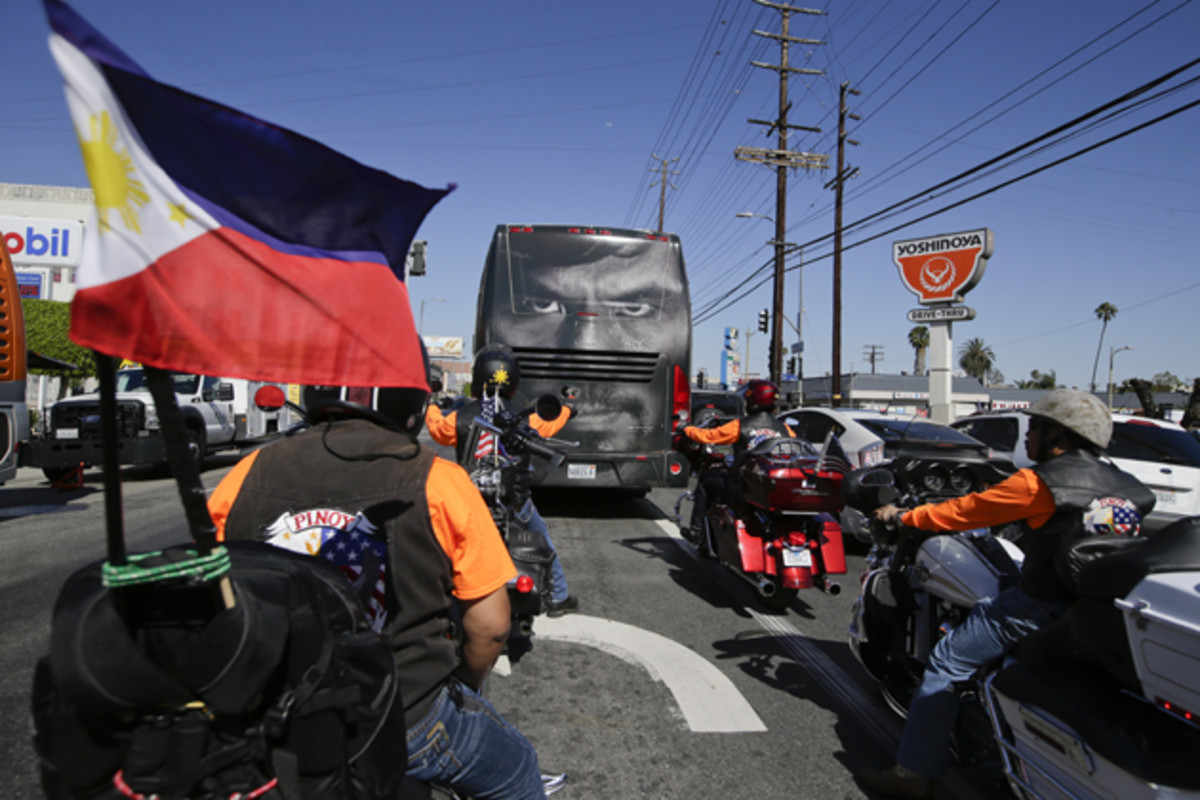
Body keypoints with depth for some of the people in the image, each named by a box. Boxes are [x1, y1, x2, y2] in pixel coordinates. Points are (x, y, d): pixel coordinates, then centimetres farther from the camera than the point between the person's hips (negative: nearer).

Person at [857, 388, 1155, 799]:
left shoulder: (1039, 482, -13)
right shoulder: (1125, 486, 8)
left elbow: (965, 512, -7)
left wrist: (902, 516, 7)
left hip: (1040, 608, -7)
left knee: (946, 663, 2)